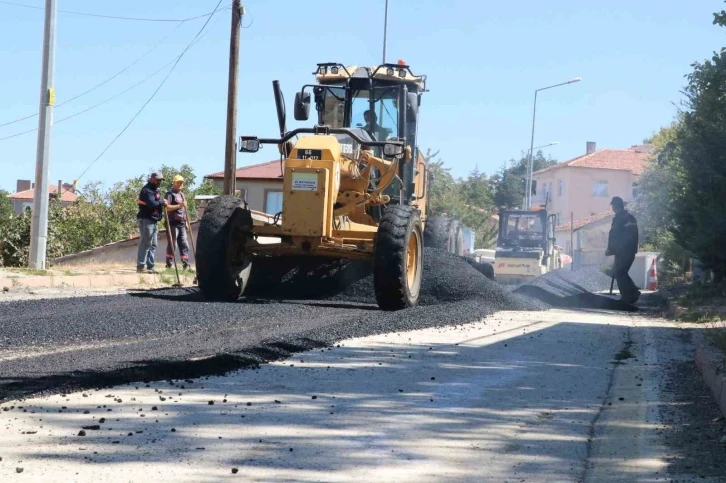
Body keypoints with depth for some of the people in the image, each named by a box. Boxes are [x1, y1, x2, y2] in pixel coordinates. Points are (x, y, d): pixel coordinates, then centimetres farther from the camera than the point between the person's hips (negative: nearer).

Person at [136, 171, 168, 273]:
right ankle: (140, 266, -11)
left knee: (153, 245, 11)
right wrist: (162, 202, -12)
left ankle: (150, 266, 14)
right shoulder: (147, 190, -13)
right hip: (146, 220, -10)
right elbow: (152, 204, -25)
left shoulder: (156, 189, 19)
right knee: (145, 243, -11)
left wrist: (162, 203, 2)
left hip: (153, 221, 10)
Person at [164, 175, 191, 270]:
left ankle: (186, 265, 4)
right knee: (172, 244, -6)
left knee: (184, 244, 4)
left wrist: (186, 222, 21)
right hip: (173, 223, -8)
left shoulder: (182, 195, 22)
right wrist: (179, 205, -24)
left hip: (181, 223, 8)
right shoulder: (170, 194, -5)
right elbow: (167, 207, -17)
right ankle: (169, 265, -1)